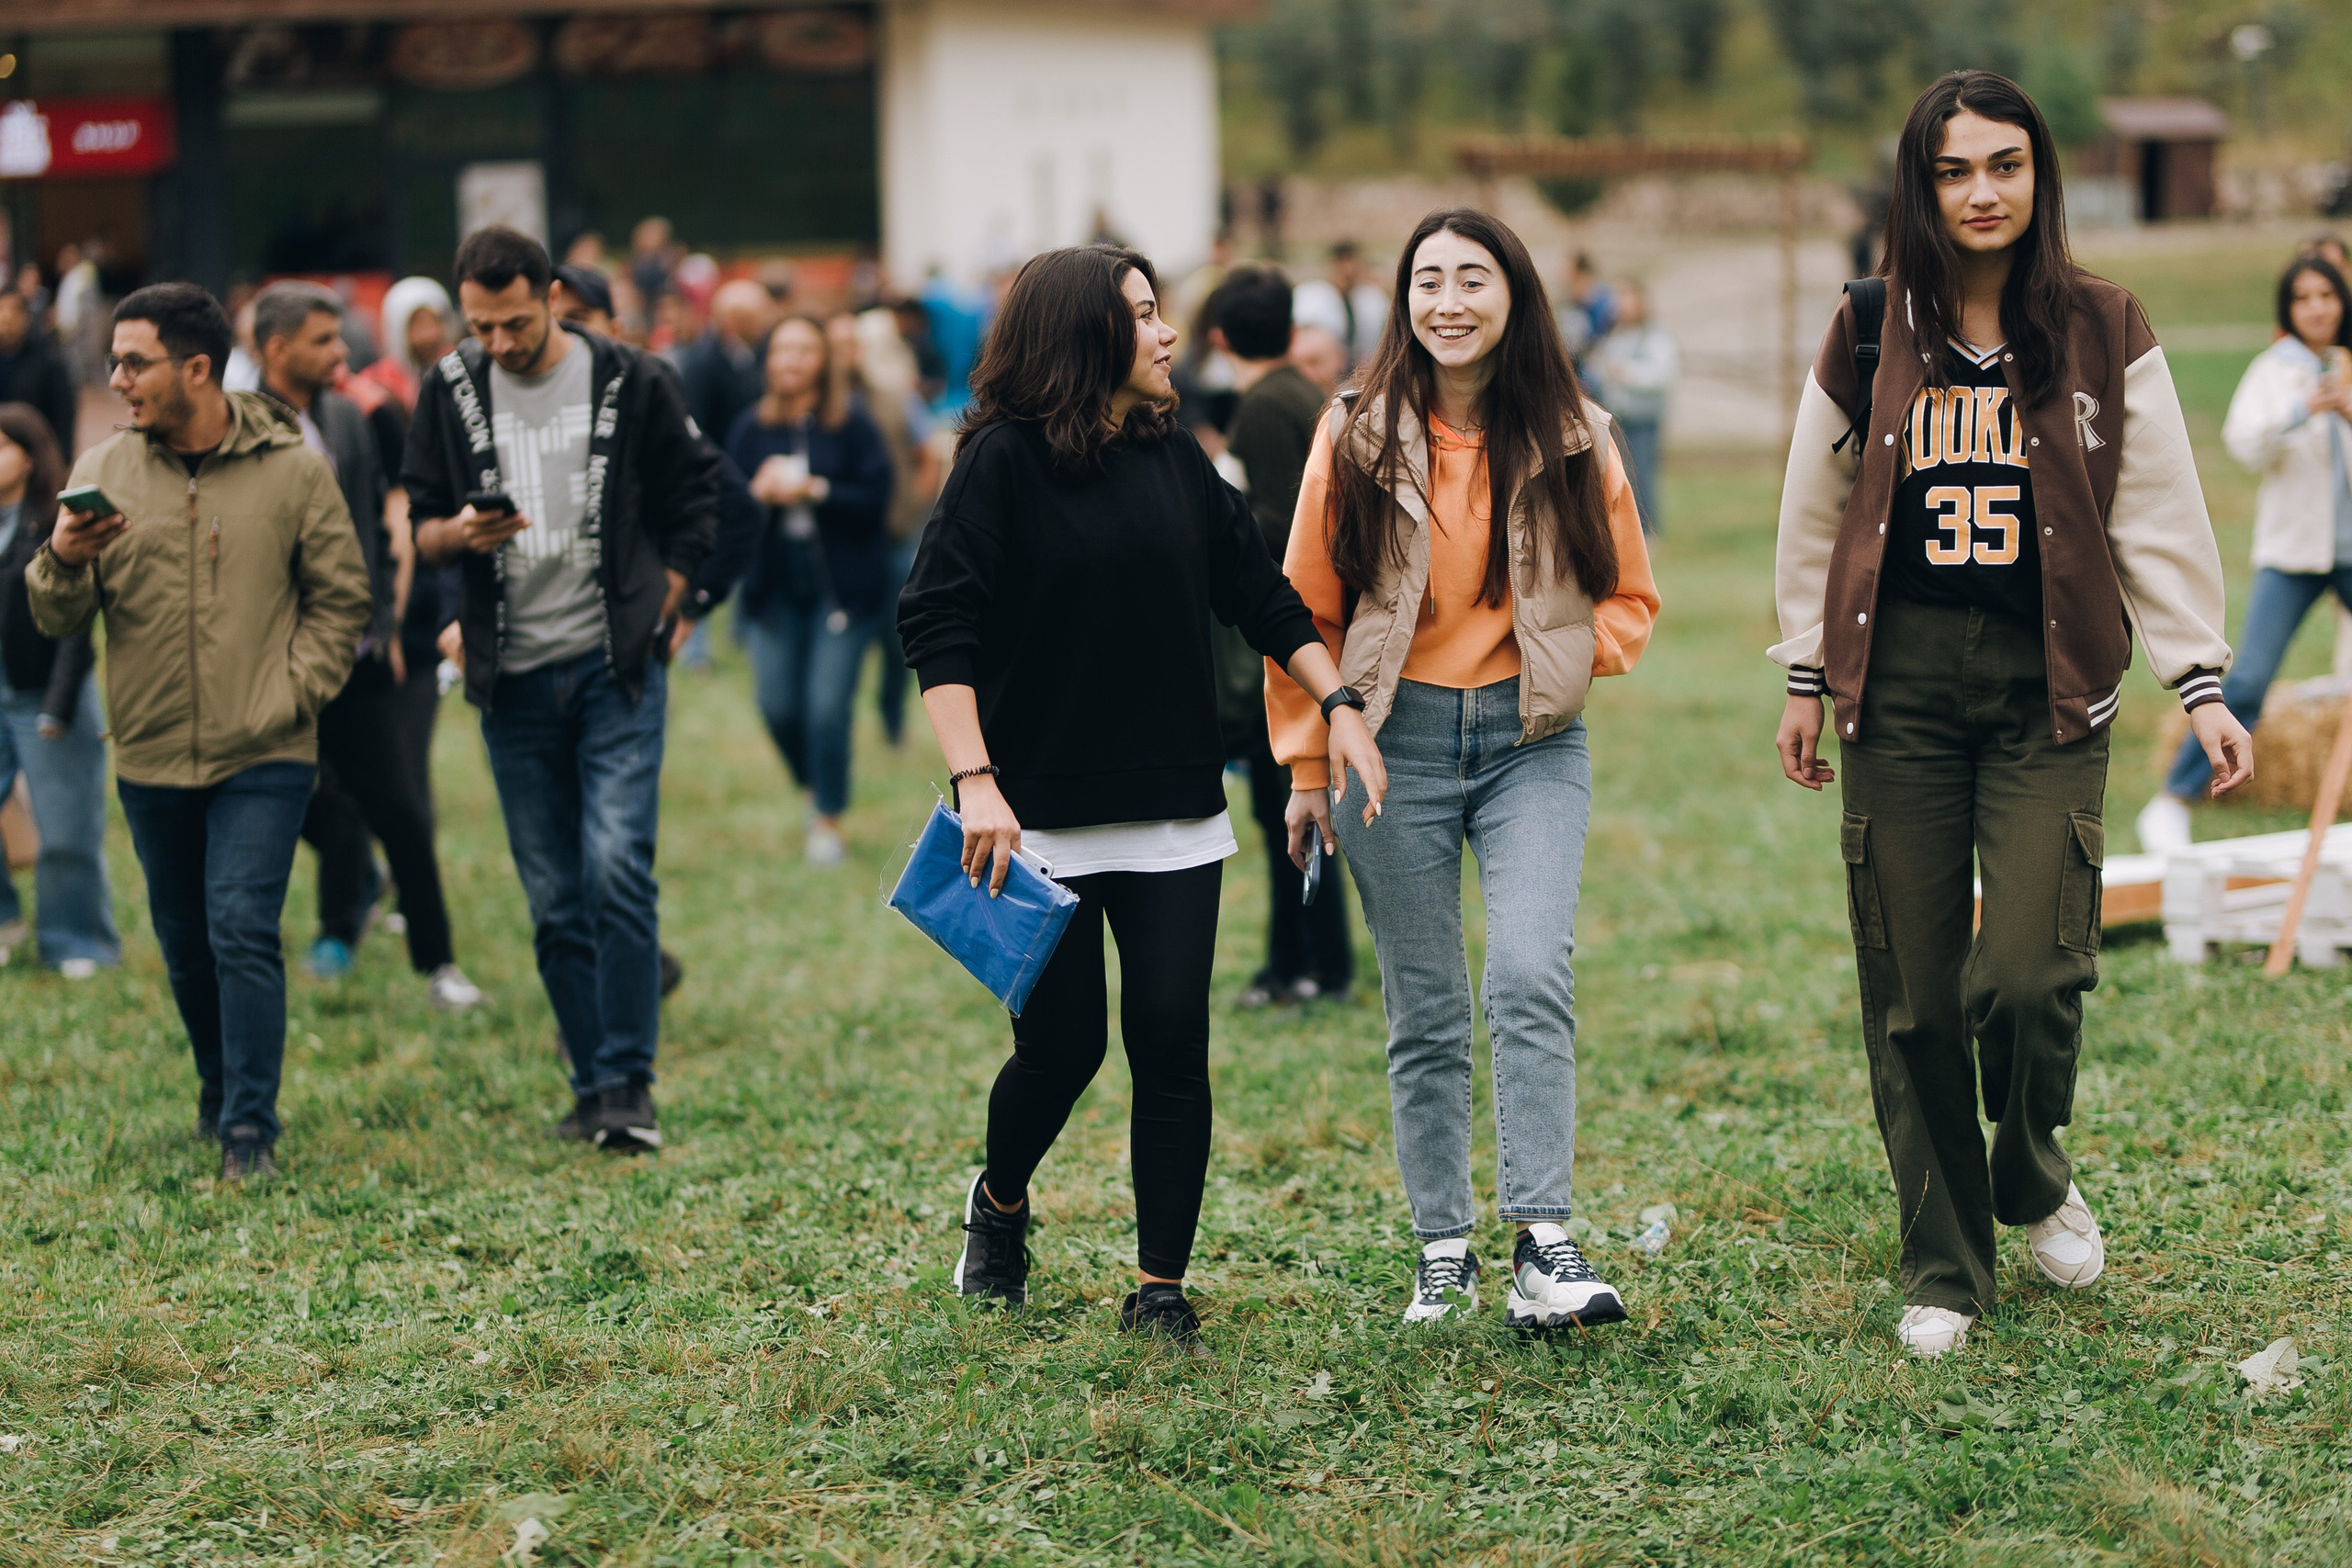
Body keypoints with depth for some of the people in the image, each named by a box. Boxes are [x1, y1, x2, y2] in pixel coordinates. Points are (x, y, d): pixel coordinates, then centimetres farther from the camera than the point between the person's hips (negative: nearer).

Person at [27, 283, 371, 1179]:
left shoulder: (291, 470, -4)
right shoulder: (103, 473, 1)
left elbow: (341, 599, 4)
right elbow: (57, 622, 2)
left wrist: (293, 694, -8)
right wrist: (64, 564, -20)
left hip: (263, 759, -3)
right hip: (151, 757, 3)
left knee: (243, 931, -12)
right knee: (186, 944, 13)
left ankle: (251, 1127, -5)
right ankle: (221, 1087, 35)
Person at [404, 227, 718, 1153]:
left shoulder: (627, 382, -2)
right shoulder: (450, 391, 3)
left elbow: (694, 501, 8)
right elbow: (421, 526, 7)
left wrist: (660, 609, 0)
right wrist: (460, 533, -15)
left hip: (616, 668, -3)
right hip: (513, 679, 3)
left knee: (617, 868, -14)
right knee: (553, 898, 5)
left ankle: (628, 1084, -8)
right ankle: (594, 1086, 15)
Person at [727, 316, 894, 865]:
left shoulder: (852, 424, -5)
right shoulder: (752, 427, 5)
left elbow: (876, 499, -10)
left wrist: (813, 490, -17)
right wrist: (759, 493, -15)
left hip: (842, 587, -3)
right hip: (775, 587, 3)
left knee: (827, 708, -7)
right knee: (777, 706, 1)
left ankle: (829, 820, 11)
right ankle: (816, 789, 30)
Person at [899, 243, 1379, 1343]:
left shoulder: (1175, 458, 8)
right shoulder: (1004, 460, -8)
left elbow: (1259, 593, 15)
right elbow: (934, 624, -12)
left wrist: (1338, 703, 3)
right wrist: (975, 781, -20)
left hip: (1175, 817, 4)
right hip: (1045, 819, -4)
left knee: (1172, 1044, -2)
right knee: (1062, 1045, 1)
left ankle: (1161, 1285, 7)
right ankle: (1000, 1204, 32)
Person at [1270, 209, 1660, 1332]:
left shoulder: (1574, 441, 1)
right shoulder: (1357, 440, 0)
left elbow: (1630, 597, 12)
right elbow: (1307, 611, 6)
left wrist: (1570, 658, -7)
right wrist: (1307, 768, 6)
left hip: (1533, 743, 0)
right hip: (1396, 738, 0)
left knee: (1530, 976, -18)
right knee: (1424, 1014, 4)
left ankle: (1544, 1248, -18)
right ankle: (1443, 1253, 14)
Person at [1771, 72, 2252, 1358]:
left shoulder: (2102, 334, 2)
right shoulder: (1870, 335, 4)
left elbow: (2159, 517, 4)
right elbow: (1815, 516, 13)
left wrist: (2200, 685, -1)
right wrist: (1805, 676, 13)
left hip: (2048, 685, -1)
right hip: (1899, 684, 1)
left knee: (2030, 972, -14)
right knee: (1913, 994, 1)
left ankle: (2034, 1179, 18)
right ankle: (1943, 1269, 16)